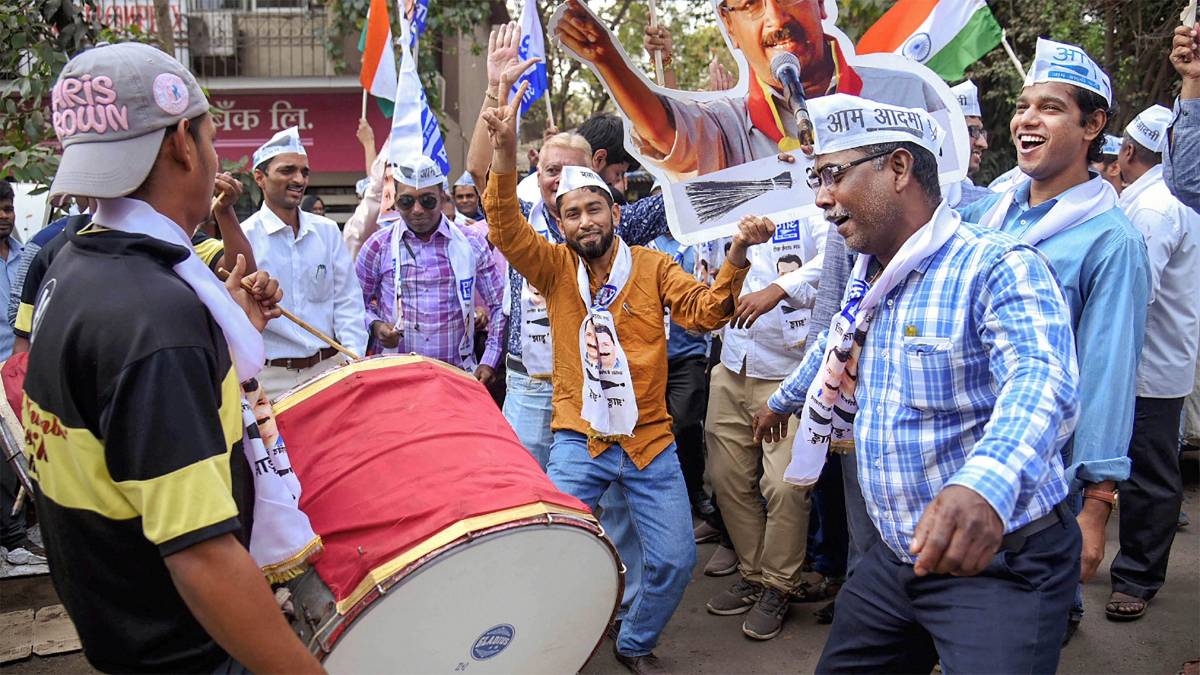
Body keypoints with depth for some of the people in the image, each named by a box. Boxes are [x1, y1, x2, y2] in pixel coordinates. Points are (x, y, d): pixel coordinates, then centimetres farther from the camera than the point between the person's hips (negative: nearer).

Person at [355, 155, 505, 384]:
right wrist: (374, 326, -7)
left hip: (458, 374, 0)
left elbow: (499, 305, 9)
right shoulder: (378, 246, 5)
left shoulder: (471, 244, 5)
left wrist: (489, 362, 2)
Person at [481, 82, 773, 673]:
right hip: (580, 440, -1)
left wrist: (735, 257, -27)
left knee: (674, 560, 5)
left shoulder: (652, 267, 1)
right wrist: (505, 153, -31)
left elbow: (704, 312, -9)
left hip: (650, 441, 1)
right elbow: (506, 229, -15)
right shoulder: (554, 267, 0)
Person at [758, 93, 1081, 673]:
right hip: (898, 558, 8)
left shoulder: (999, 269, -19)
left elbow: (1040, 383, -38)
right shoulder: (866, 280, 8)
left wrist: (984, 487, -57)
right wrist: (785, 399, 46)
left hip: (1002, 565, -7)